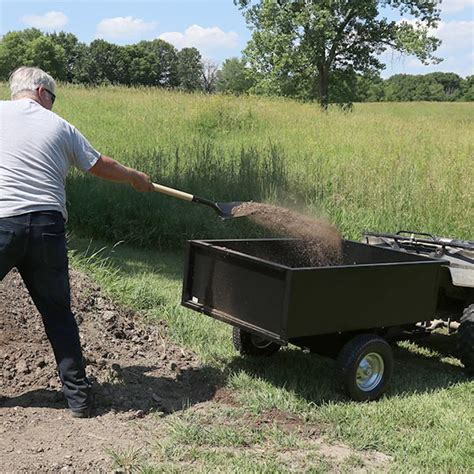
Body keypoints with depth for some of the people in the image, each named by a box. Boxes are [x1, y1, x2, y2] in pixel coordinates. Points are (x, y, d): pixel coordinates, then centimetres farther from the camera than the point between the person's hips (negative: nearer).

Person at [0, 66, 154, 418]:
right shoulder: (59, 126, 9)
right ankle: (79, 396, 15)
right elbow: (101, 166, 17)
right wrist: (136, 178, 34)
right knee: (58, 312, 11)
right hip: (47, 227, 2)